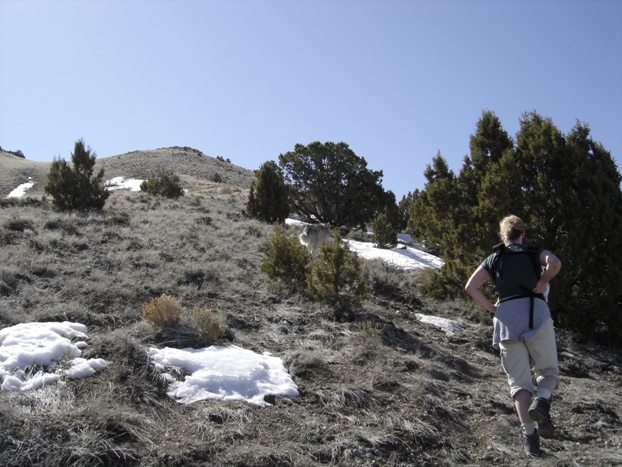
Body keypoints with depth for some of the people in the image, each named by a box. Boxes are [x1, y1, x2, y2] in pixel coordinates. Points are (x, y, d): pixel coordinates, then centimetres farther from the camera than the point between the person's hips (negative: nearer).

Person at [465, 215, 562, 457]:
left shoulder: (493, 260, 19)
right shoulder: (535, 252, 15)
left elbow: (471, 287, 8)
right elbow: (555, 263, -8)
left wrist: (492, 308, 12)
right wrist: (542, 282, 5)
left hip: (506, 316, 2)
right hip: (536, 312, -1)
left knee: (519, 380, 4)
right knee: (548, 370, 12)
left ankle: (529, 433, -9)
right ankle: (541, 402, -19)